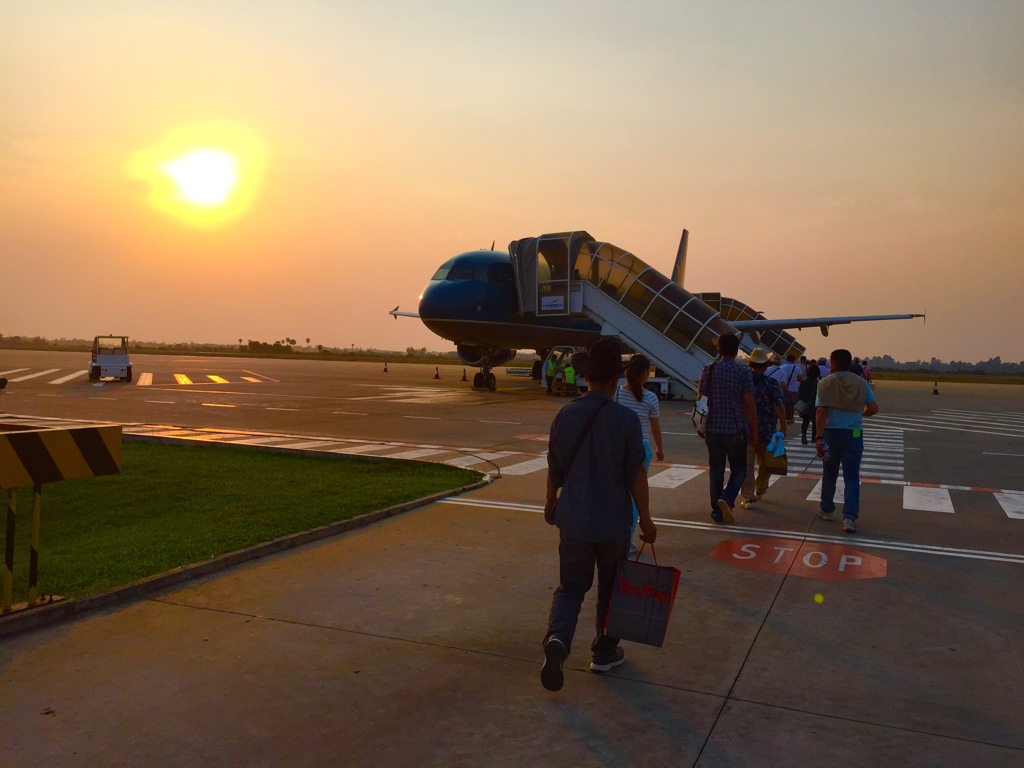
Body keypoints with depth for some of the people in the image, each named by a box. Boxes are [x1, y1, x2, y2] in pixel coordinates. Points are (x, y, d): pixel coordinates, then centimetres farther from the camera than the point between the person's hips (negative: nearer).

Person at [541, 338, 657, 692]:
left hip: (573, 519, 2)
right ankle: (605, 652, 30)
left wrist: (550, 502, 21)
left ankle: (557, 638, -13)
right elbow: (636, 474, -11)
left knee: (571, 586, 12)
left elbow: (555, 468, 4)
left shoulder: (565, 415, -5)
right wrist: (645, 518, 1)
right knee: (611, 588, 18)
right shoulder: (626, 419, -14)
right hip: (614, 522, -2)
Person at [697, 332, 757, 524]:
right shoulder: (743, 372, -8)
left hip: (713, 429, 2)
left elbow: (700, 399, 3)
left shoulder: (708, 370, -1)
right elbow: (749, 404, -8)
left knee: (716, 470, 11)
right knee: (738, 469, 12)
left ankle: (718, 512, 14)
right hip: (736, 430, -2)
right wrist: (754, 431, 1)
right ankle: (727, 498, -11)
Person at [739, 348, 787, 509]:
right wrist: (783, 428, -6)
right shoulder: (772, 384, -9)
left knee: (747, 464, 1)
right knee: (764, 462, 19)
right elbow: (779, 407, -14)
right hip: (766, 431, 0)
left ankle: (747, 496, -3)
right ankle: (760, 490, 36)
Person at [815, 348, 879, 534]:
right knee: (851, 477, 2)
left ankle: (826, 510, 32)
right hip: (854, 434, 1)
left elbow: (821, 412, -13)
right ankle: (850, 517, -10)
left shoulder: (825, 383, -5)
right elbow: (873, 409, -1)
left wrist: (819, 436, -15)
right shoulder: (861, 383, 1)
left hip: (831, 433, -1)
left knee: (829, 473, 17)